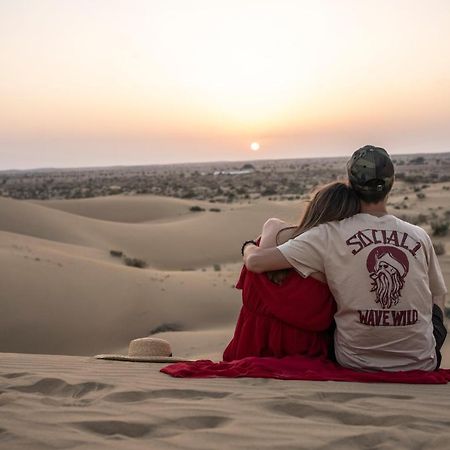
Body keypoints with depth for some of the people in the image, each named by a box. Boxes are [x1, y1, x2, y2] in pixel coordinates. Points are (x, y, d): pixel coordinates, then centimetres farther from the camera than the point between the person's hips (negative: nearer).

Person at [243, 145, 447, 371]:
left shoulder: (330, 235, -13)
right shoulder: (420, 236, -4)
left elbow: (256, 262, -15)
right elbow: (439, 295, 10)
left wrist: (249, 247, 7)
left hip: (356, 363, -1)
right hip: (421, 364, 1)